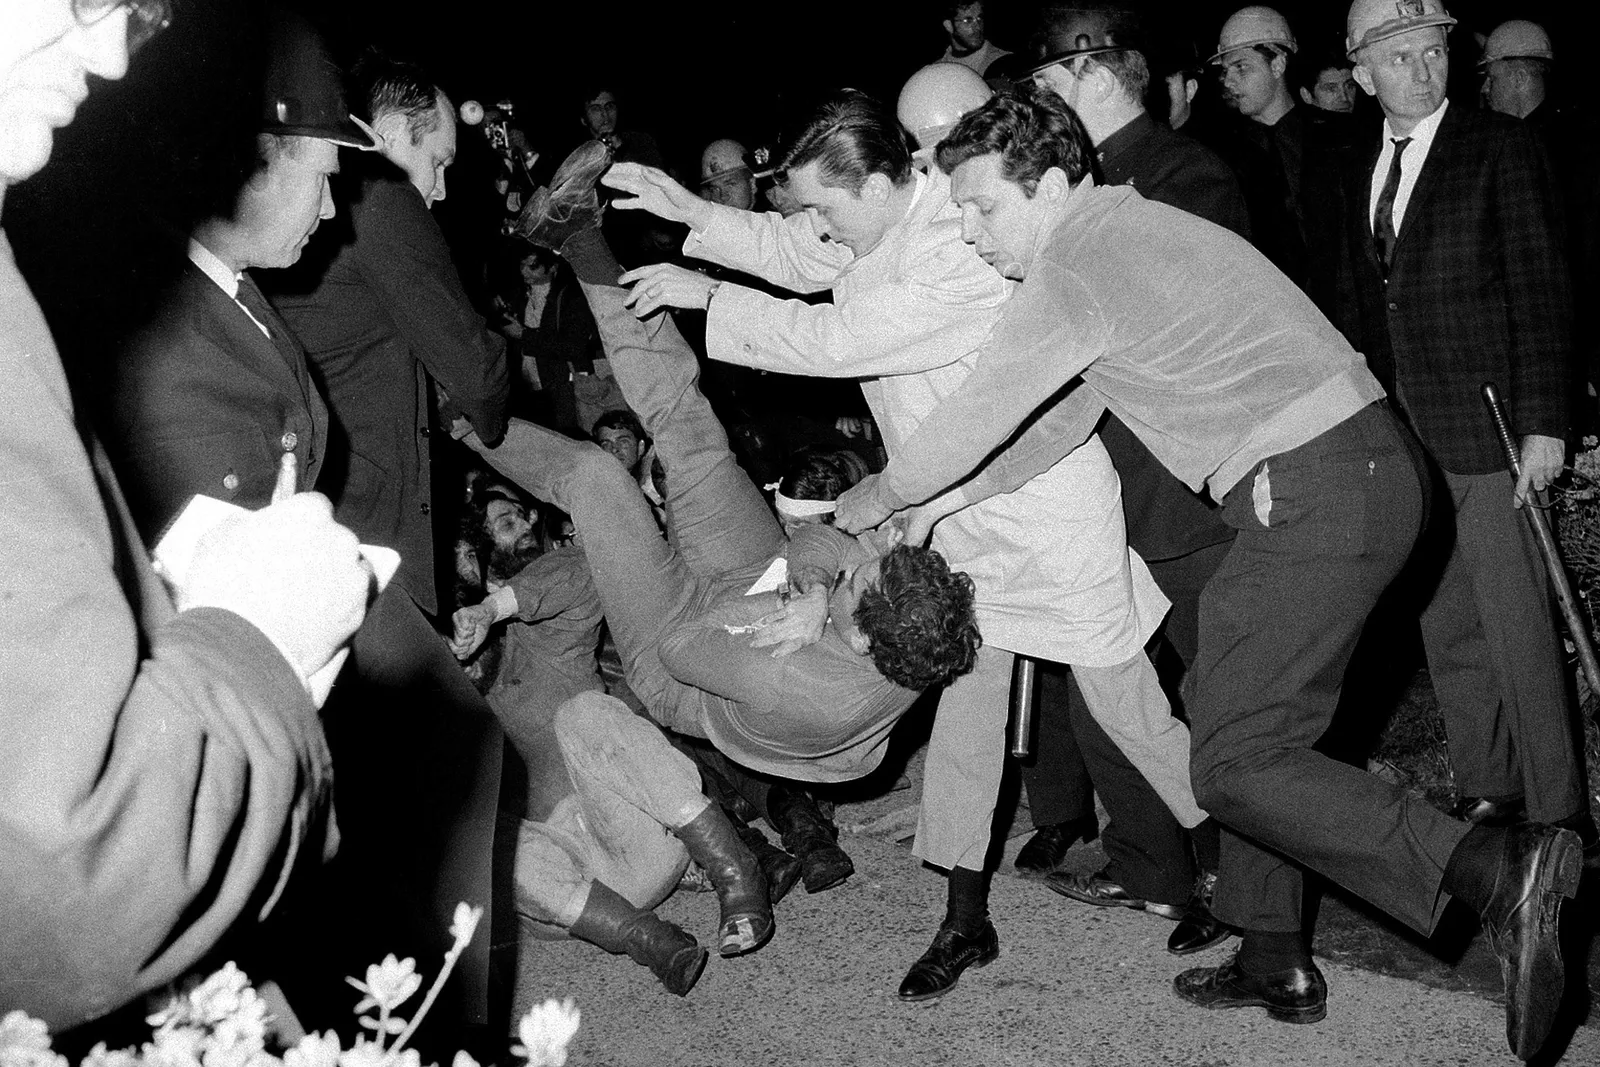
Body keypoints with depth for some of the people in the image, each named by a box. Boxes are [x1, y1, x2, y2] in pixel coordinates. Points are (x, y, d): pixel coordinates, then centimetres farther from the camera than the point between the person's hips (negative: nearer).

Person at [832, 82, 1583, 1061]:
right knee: (1252, 727, 18)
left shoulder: (1079, 259, -10)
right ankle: (1277, 964, 27)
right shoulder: (1132, 231, 20)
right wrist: (954, 499, 26)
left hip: (1315, 490, -10)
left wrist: (880, 495, 14)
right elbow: (1072, 409, 26)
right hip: (1364, 470, 10)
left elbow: (981, 411, -3)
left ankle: (1494, 867, -15)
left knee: (1234, 764, -7)